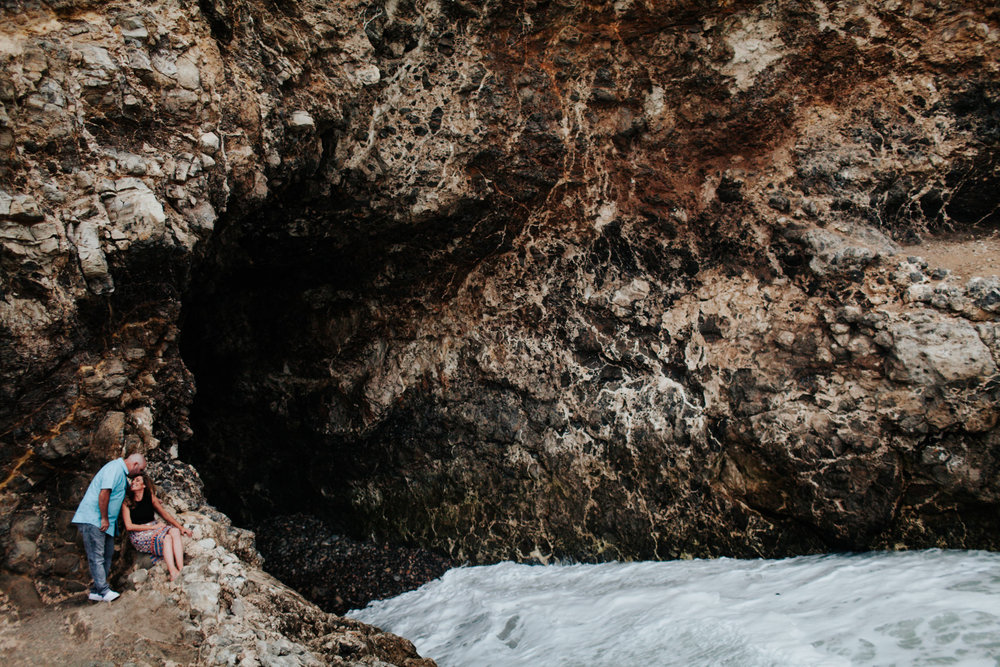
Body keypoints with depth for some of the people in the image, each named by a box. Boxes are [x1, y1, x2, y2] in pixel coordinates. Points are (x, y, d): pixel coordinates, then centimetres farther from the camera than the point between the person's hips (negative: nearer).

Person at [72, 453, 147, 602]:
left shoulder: (121, 472, 19)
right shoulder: (114, 468, -13)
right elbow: (104, 492, -22)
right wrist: (104, 519, -19)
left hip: (103, 522, 11)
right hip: (92, 519, -11)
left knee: (108, 553, 9)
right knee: (97, 556, -10)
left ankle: (96, 590, 13)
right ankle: (103, 590, -12)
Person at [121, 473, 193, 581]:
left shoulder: (150, 497, 8)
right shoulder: (126, 502, -5)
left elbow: (165, 514, 12)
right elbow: (129, 526, -10)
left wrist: (181, 527, 1)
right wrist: (153, 527, -13)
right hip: (139, 535, -4)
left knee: (175, 531, -27)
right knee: (166, 537, -31)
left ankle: (181, 569, -40)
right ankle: (173, 573, -40)